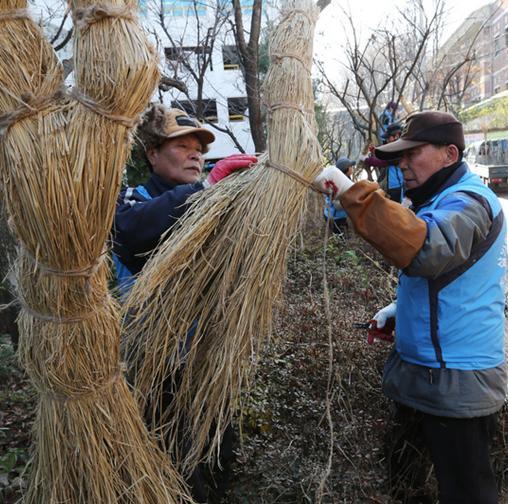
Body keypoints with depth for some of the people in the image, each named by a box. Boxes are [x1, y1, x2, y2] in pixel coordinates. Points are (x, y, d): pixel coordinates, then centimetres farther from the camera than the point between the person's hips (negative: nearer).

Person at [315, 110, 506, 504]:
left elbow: (427, 249, -42)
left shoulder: (468, 201, -19)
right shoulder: (443, 199, 14)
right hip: (434, 373, 10)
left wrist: (353, 194, -41)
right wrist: (400, 308, 10)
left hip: (457, 381, -10)